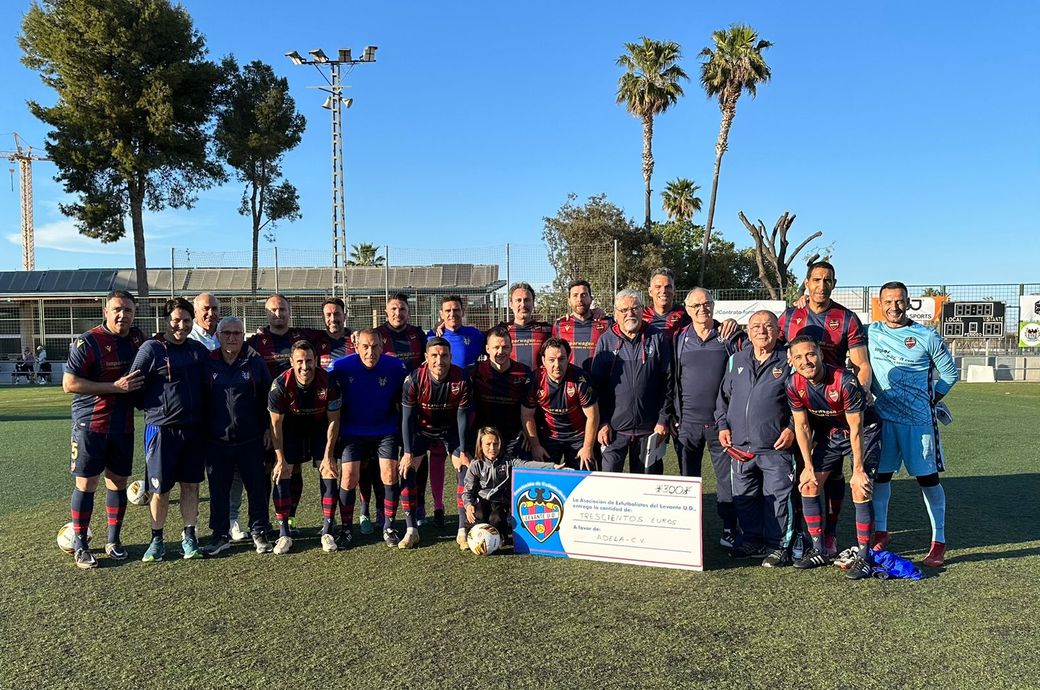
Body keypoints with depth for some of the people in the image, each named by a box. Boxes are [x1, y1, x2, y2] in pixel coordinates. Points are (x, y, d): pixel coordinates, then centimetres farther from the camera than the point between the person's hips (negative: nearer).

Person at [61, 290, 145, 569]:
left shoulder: (137, 338, 5)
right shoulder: (87, 342, -12)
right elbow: (69, 384, -16)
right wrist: (116, 386, -21)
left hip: (123, 425, 5)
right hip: (90, 423, -5)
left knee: (118, 482, 10)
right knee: (86, 483, 1)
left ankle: (113, 540, 22)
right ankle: (79, 545, 13)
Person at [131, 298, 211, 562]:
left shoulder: (199, 350, 9)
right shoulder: (151, 349, -6)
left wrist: (203, 414, 11)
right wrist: (154, 408, -4)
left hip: (193, 429, 4)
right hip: (162, 429, -4)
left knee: (191, 484, 9)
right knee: (160, 488, 4)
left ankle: (189, 537, 21)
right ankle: (156, 540, 20)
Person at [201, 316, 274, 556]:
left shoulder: (255, 362, 0)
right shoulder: (208, 364, 2)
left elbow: (266, 398, 4)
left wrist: (267, 427, 1)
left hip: (250, 440, -1)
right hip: (216, 441, 1)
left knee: (256, 487, 6)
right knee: (219, 490, 9)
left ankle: (259, 533, 19)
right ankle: (221, 535, 22)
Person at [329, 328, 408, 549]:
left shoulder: (395, 366, -14)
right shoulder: (341, 366, -16)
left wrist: (403, 430, 4)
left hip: (386, 430, 0)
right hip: (352, 431, 0)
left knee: (390, 475, -8)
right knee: (349, 476, -8)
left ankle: (389, 528, 9)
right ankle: (346, 530, 9)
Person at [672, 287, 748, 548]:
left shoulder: (731, 338, 2)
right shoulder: (679, 339, 6)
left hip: (722, 421, -1)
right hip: (687, 421, 2)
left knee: (727, 476, 4)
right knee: (688, 478, 10)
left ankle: (729, 530, 15)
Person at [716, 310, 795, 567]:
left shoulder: (788, 361, -2)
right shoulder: (736, 360, 11)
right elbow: (723, 396, 18)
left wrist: (792, 428, -8)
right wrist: (723, 425, 10)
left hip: (776, 447, -4)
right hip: (740, 446, 5)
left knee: (777, 497, 1)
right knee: (743, 497, 12)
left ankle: (777, 546, 14)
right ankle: (752, 540, 28)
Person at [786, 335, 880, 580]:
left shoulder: (845, 381, -32)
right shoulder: (794, 385, -16)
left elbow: (856, 429, -25)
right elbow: (802, 426, -5)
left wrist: (858, 469, -21)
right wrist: (808, 466, -4)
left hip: (863, 432, -5)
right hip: (829, 433, 6)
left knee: (860, 490, -17)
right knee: (808, 485, 0)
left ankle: (863, 557, -5)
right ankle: (819, 551, 13)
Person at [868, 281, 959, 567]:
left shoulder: (927, 337, -2)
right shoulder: (869, 333, 3)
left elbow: (950, 373, 5)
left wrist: (930, 402, 3)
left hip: (919, 420, -2)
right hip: (882, 418, 2)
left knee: (927, 477, 2)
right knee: (880, 474, 7)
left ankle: (939, 542, 12)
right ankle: (880, 533, 21)